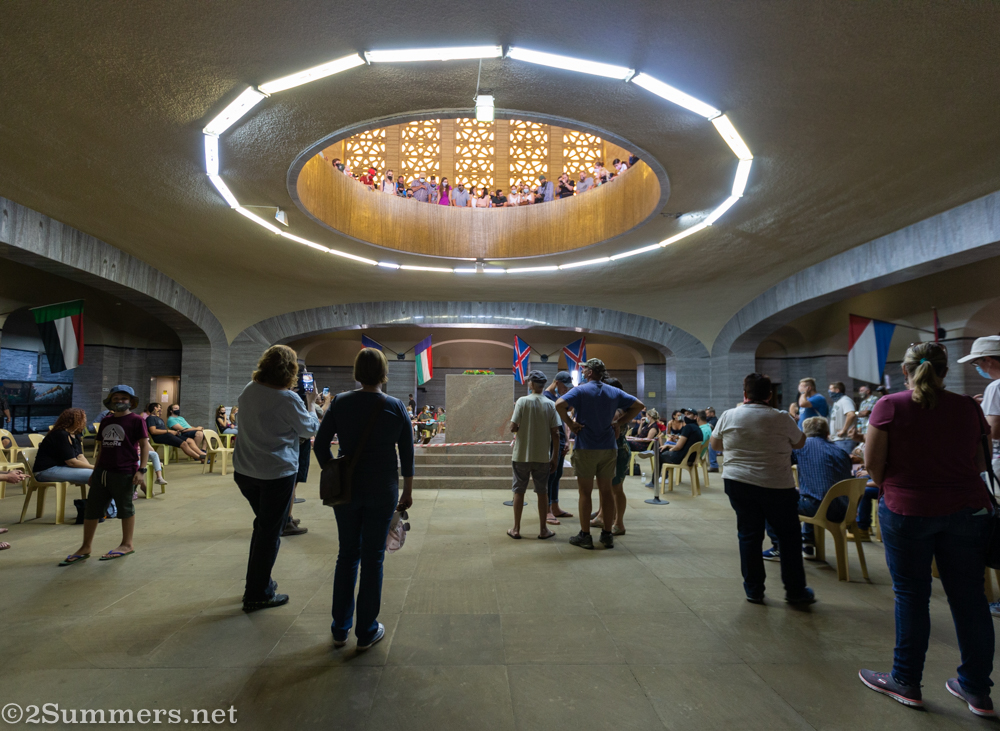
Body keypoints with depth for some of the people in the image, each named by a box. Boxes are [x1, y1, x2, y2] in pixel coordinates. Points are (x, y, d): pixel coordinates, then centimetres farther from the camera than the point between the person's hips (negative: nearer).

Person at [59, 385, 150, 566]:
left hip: (124, 473, -6)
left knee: (125, 508, 6)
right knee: (91, 508, 10)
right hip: (102, 471, 7)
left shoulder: (136, 421, -7)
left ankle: (127, 544, 20)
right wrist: (95, 470, 18)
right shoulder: (105, 421, 13)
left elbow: (144, 445, -10)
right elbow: (101, 447, 19)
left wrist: (141, 470, -16)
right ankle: (85, 548, 23)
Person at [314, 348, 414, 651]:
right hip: (382, 491, -2)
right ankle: (366, 632, 21)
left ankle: (340, 630, 28)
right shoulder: (396, 407, -6)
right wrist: (408, 491, 7)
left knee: (347, 555, 17)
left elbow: (320, 446, -1)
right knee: (372, 558, 9)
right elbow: (407, 455, -2)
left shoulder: (340, 403, -3)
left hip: (346, 488, 2)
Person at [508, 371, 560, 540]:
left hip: (522, 455, -1)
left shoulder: (522, 401, -9)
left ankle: (516, 529, 18)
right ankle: (543, 529, 20)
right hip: (542, 456, 2)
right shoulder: (550, 404, -2)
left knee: (519, 491, 10)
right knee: (542, 492, 13)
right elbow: (555, 433, -3)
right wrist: (555, 457, 4)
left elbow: (513, 428, -14)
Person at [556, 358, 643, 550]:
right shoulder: (614, 392, 8)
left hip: (586, 449, -4)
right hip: (609, 448, 4)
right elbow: (638, 405, 13)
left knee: (585, 493, 4)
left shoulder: (581, 390, -8)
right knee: (606, 491, 11)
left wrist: (570, 423, -10)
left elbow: (559, 405, -23)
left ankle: (585, 536, 10)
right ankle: (607, 535, 17)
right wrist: (618, 422, 8)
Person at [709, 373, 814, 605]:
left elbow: (715, 444, 10)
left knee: (749, 535, 12)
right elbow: (800, 443, 9)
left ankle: (754, 590, 19)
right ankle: (795, 591, 24)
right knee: (789, 536, 14)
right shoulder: (780, 418, -9)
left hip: (738, 482, 2)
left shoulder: (729, 416, -2)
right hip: (776, 485, -2)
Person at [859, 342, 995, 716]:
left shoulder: (889, 406, -9)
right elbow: (980, 464, 8)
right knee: (970, 598, 12)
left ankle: (906, 682, 21)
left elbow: (872, 463, -9)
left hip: (908, 510, -3)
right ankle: (977, 690, 26)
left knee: (911, 596, 7)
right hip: (967, 509, 4)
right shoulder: (968, 407, 3)